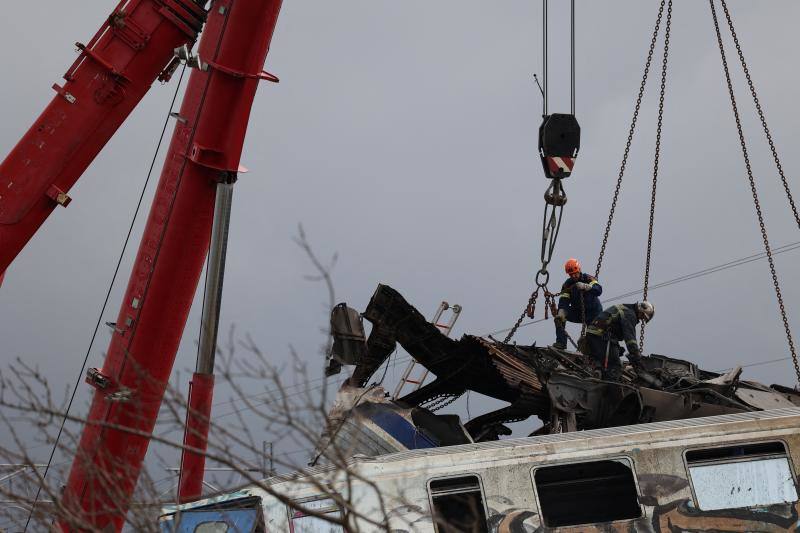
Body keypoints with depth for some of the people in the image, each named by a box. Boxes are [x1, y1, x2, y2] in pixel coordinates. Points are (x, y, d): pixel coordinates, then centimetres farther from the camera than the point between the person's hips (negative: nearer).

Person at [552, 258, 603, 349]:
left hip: (593, 312, -2)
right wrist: (561, 311, -39)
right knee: (559, 316, -20)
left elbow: (599, 290, -31)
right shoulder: (567, 284, -5)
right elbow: (564, 300, -18)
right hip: (577, 312, 2)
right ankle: (561, 342, -22)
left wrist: (585, 286, -49)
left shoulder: (588, 279, -12)